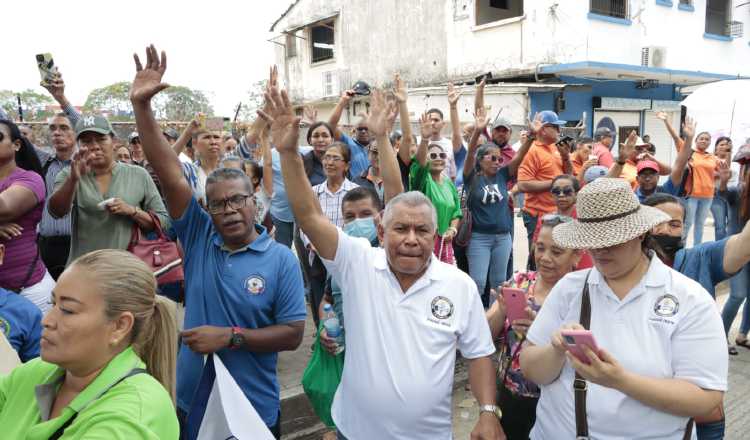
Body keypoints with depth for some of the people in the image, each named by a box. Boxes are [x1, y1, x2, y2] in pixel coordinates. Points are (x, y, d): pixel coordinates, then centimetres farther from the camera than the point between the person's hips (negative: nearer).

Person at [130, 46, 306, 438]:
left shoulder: (281, 260, -13)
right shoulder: (199, 238, -5)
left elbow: (293, 334, -11)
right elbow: (168, 172, -13)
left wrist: (230, 337, -19)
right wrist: (141, 104, -19)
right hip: (189, 404, 3)